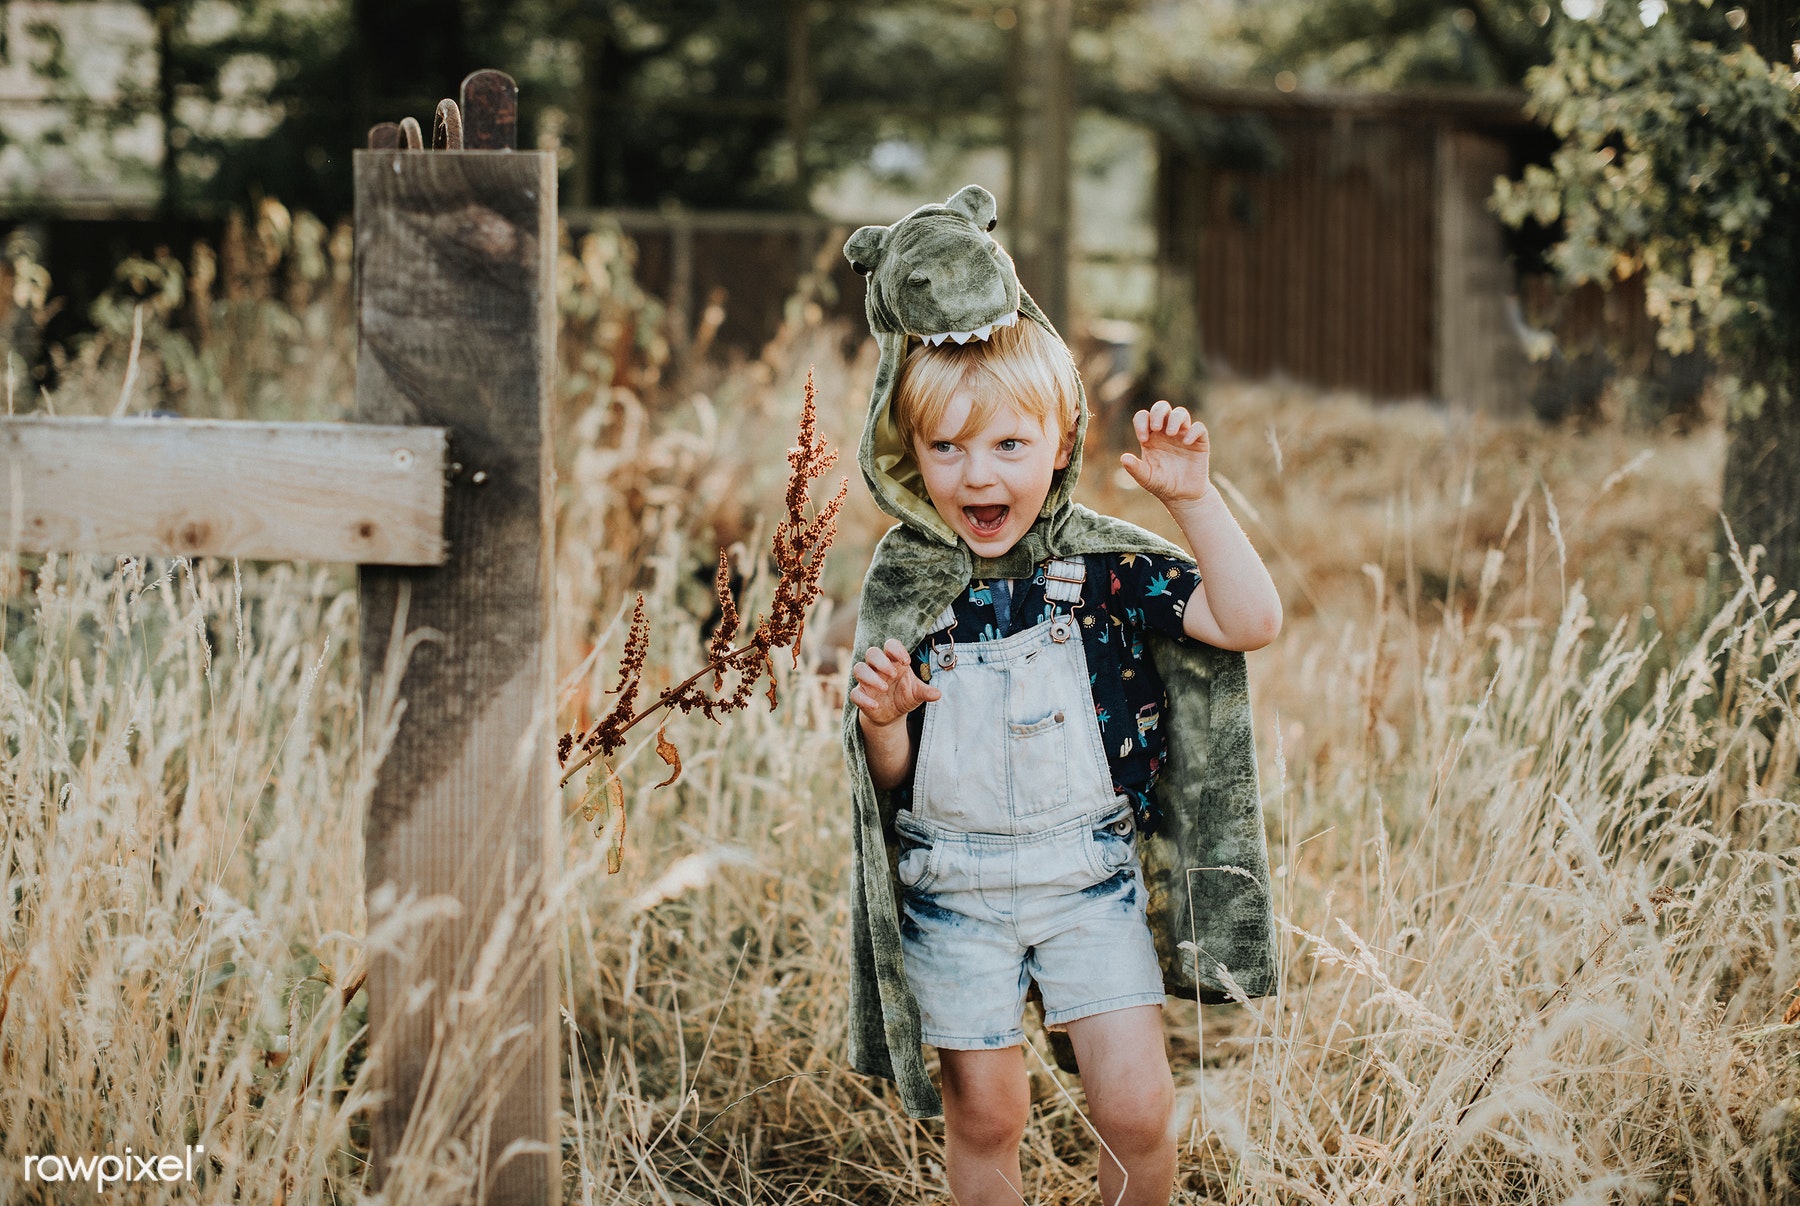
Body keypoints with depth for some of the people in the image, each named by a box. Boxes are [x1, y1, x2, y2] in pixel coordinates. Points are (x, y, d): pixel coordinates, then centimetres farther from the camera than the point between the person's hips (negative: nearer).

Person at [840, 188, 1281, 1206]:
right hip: (954, 886, 1)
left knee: (1136, 1109, -3)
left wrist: (1194, 498, -22)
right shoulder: (904, 587, -4)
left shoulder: (1108, 567, -6)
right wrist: (881, 723, -22)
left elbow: (1253, 622, -17)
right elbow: (893, 779, 1)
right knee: (985, 1116, 7)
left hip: (1090, 877, 0)